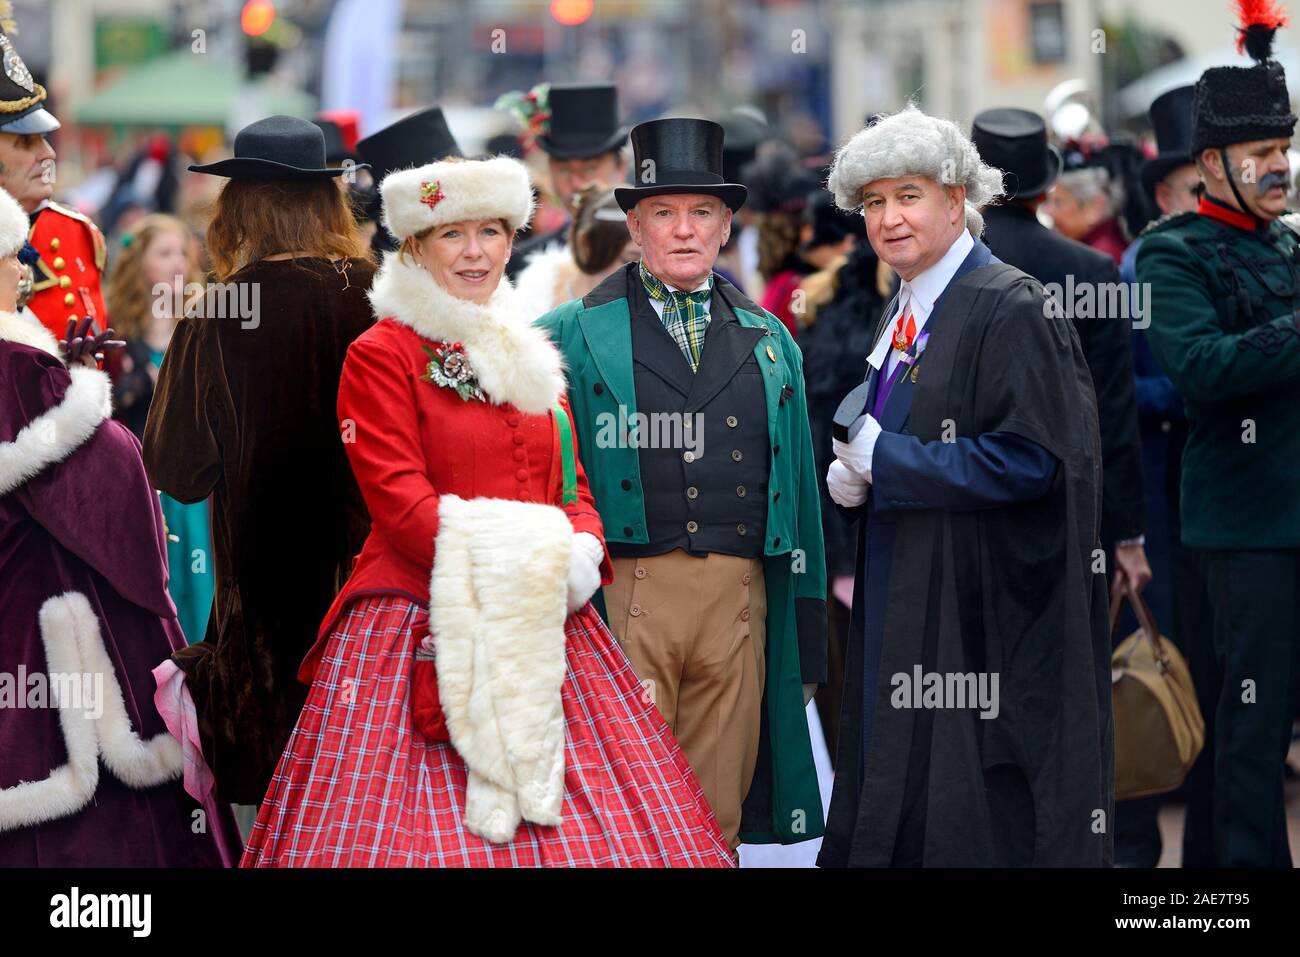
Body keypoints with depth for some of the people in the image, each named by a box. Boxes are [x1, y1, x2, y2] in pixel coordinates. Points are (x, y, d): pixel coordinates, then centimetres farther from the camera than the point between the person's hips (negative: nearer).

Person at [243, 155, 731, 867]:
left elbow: (572, 484, 18)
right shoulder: (382, 355, -1)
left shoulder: (530, 355, 19)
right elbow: (399, 500, -9)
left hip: (544, 619, 6)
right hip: (419, 616, -6)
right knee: (425, 825, -11)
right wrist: (508, 564, -19)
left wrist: (580, 553, -5)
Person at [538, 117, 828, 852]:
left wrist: (807, 639, 12)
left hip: (740, 598, 3)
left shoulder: (768, 342, 16)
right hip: (623, 593, -3)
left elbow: (799, 493, 16)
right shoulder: (574, 336, 6)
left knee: (716, 817, 6)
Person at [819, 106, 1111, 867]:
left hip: (980, 616, -9)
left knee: (973, 820, -4)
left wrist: (885, 461, -15)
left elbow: (1032, 461, -20)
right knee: (901, 800, 10)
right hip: (904, 602, 9)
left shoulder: (1012, 311, -13)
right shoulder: (906, 315, 14)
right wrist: (855, 475, 0)